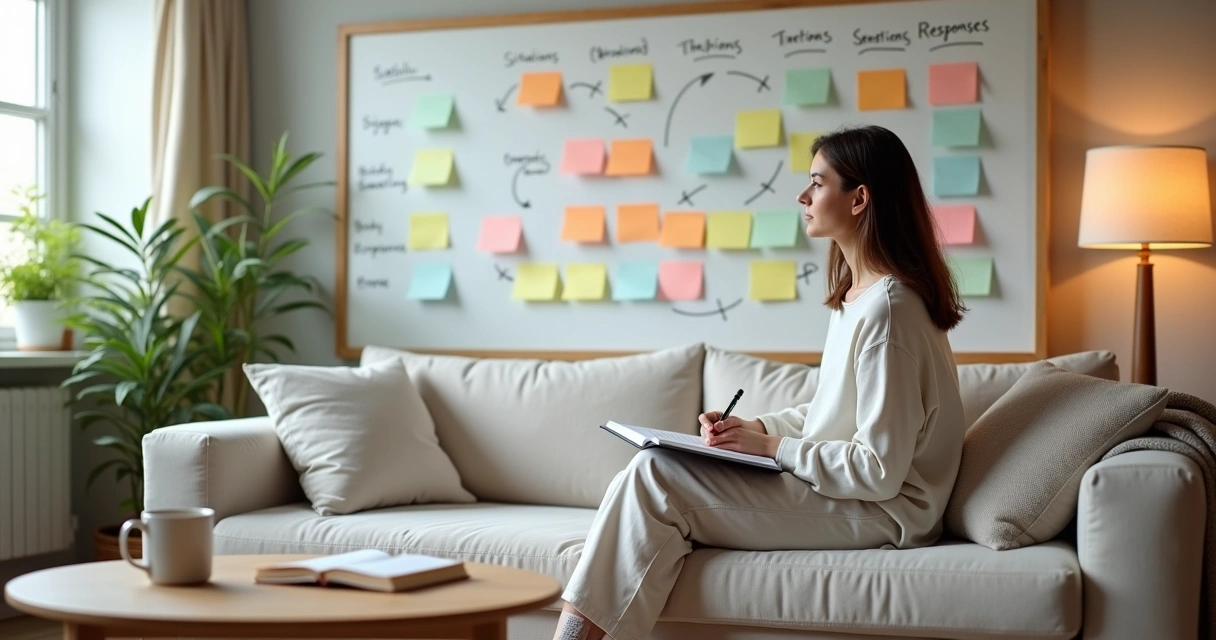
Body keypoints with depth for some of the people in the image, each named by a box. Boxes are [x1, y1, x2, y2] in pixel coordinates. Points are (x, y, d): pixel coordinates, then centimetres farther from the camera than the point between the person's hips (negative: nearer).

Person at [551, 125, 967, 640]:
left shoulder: (887, 308, -20)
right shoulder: (855, 292, 10)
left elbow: (878, 472, -22)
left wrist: (771, 447, -14)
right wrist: (752, 428, 4)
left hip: (879, 513, -9)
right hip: (830, 483, 9)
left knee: (655, 473, -16)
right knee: (653, 472, -3)